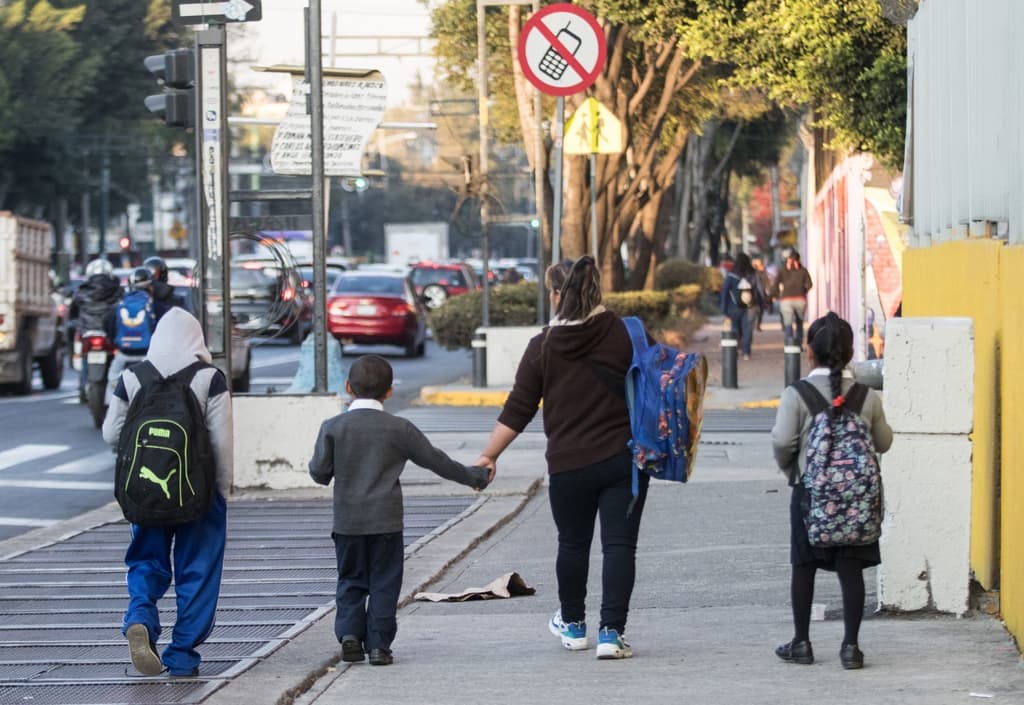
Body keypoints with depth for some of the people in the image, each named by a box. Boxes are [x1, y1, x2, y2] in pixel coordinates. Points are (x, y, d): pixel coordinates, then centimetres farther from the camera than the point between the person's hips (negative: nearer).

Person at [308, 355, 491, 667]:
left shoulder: (333, 427, -3)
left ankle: (349, 632, -4)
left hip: (347, 521, 1)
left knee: (351, 580, 12)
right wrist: (475, 476, 17)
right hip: (386, 522, -1)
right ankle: (378, 645, 2)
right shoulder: (400, 429, -3)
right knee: (384, 583, 5)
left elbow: (319, 472, -4)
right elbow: (435, 460, 5)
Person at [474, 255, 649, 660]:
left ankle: (572, 625, 33)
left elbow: (518, 410, -1)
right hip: (624, 459, 0)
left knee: (572, 544, 18)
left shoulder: (543, 346, -4)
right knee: (619, 546, 1)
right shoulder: (624, 334, -3)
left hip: (569, 465, 0)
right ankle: (612, 632, -7)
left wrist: (488, 456, 7)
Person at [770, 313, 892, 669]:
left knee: (804, 566, 11)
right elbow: (883, 442, 5)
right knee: (851, 569, 4)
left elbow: (782, 440, -15)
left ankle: (801, 643, 17)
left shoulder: (796, 395, -9)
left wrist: (789, 468, 3)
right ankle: (850, 645, 2)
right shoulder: (868, 396, -2)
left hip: (809, 489, -1)